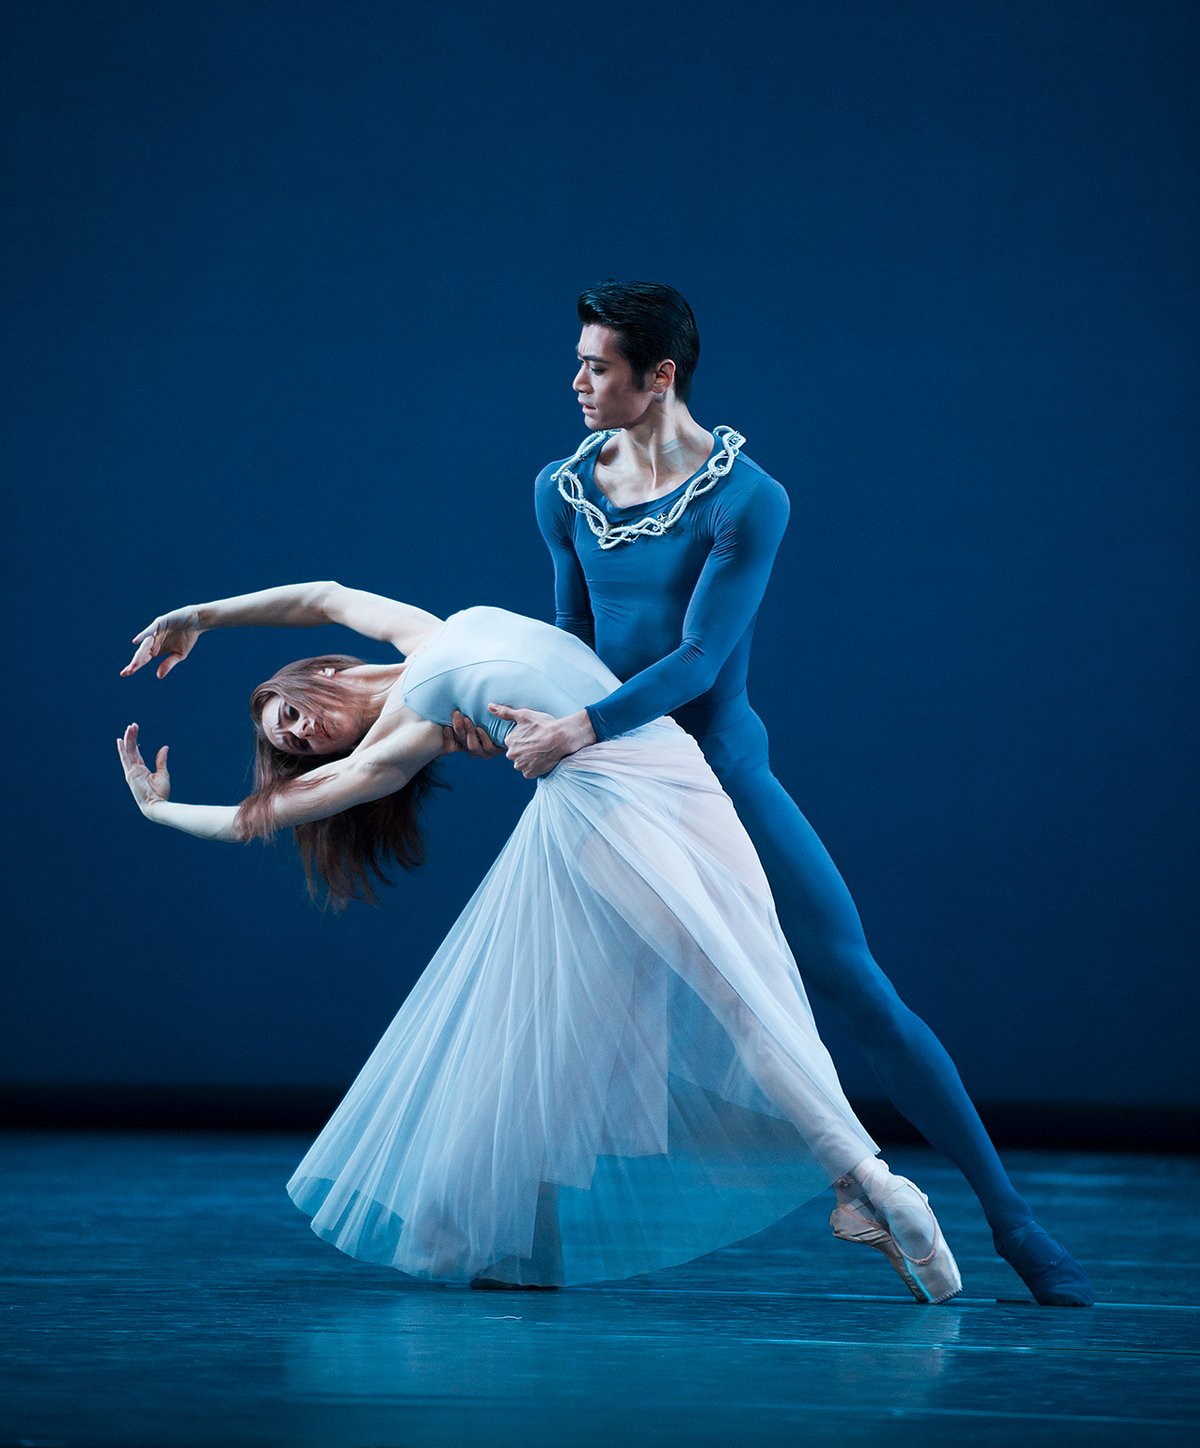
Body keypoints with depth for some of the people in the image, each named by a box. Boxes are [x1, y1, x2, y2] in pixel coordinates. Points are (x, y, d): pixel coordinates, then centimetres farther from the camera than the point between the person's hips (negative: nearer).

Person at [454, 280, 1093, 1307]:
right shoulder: (564, 491, 3)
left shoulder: (747, 500, -13)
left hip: (720, 770, -4)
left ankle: (1010, 1215, -5)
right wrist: (503, 708, -3)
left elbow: (698, 660, -19)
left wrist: (581, 729, -30)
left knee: (861, 990, -9)